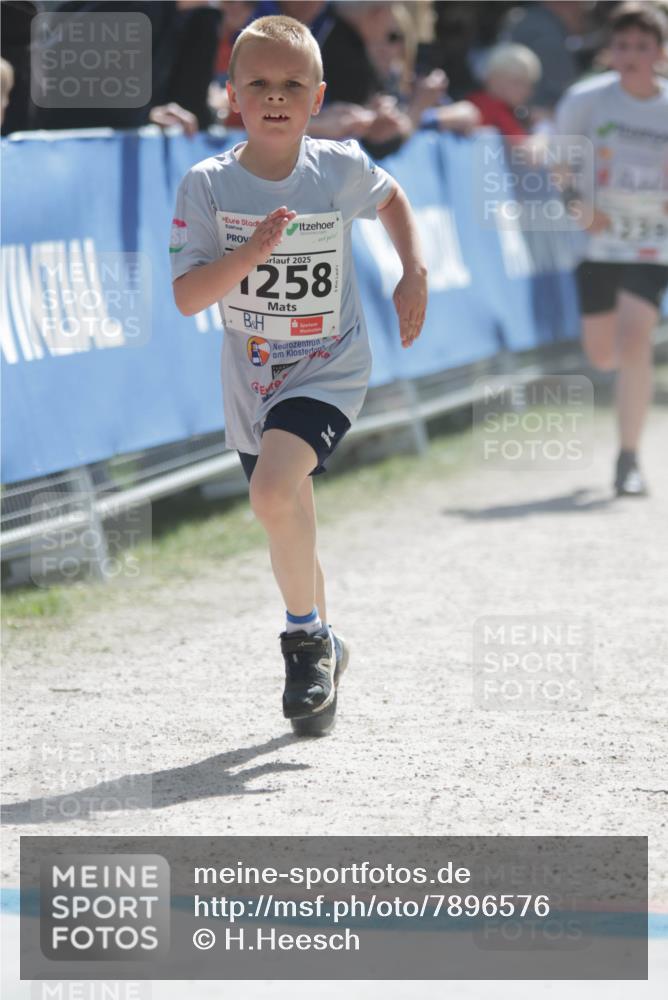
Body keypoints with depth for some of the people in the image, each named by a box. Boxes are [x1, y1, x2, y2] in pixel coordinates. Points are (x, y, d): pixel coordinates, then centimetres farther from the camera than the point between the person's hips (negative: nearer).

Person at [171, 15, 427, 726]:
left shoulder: (341, 169, -10)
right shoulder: (208, 186, -11)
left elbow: (391, 199, 15)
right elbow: (187, 297, -16)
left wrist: (414, 274, 3)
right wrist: (253, 252, -29)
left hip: (328, 368, -3)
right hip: (252, 378, 3)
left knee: (274, 488, -28)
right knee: (289, 529, 16)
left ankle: (307, 638, -9)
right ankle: (318, 650, 40)